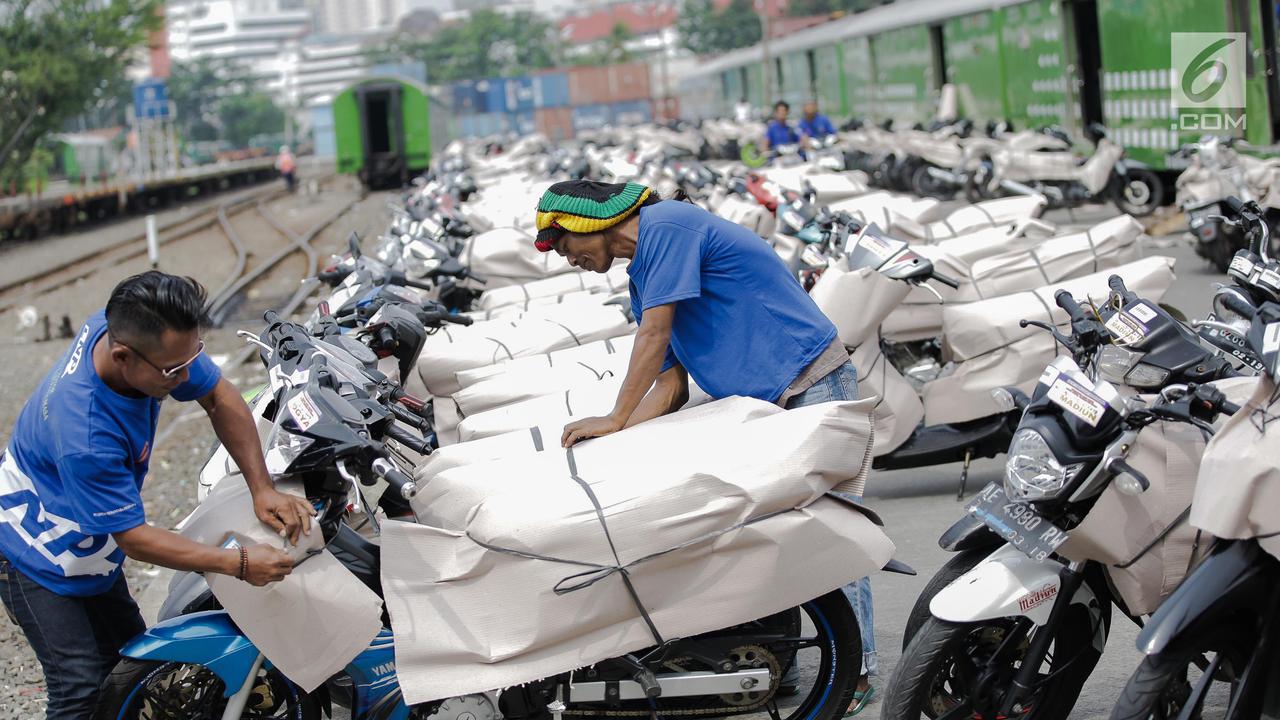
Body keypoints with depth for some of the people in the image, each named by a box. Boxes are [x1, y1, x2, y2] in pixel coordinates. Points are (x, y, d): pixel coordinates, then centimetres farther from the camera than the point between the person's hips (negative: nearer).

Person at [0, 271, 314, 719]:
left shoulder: (124, 329, -21)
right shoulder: (86, 435, -41)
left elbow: (220, 398, -8)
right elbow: (134, 539, -29)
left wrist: (262, 489, -17)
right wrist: (238, 564, -30)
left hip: (89, 541, 9)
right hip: (39, 554, -8)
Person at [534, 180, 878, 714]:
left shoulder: (667, 225, -10)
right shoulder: (644, 279, 18)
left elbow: (654, 335, -16)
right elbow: (671, 383, 12)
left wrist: (616, 420, -12)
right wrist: (615, 438, -1)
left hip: (809, 382, -10)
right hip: (756, 403, 10)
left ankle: (857, 668, -4)